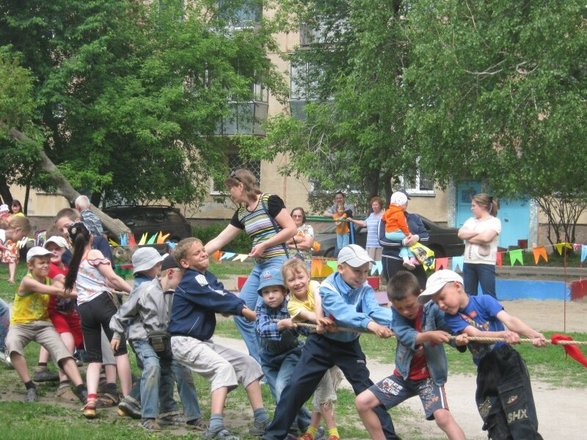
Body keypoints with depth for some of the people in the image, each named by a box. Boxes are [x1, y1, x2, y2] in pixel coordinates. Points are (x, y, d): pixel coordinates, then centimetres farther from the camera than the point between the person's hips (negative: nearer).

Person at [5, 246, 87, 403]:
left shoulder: (49, 281, 7)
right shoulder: (28, 281, -15)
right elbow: (56, 291, -25)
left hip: (43, 324, 5)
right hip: (21, 325, -5)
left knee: (63, 352, -20)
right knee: (12, 344, -38)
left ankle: (81, 389, -29)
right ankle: (30, 387, -26)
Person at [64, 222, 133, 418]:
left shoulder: (74, 261, 21)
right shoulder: (94, 254, 2)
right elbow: (113, 279, -4)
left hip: (83, 308, 6)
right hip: (102, 302, -6)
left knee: (94, 358, 7)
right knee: (121, 350, -1)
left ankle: (91, 401, -13)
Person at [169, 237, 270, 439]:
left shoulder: (208, 277, 13)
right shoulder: (191, 281, -14)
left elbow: (225, 295, 0)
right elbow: (217, 300, -22)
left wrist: (242, 308, -18)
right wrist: (247, 311, -21)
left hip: (204, 342, 10)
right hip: (184, 341, -10)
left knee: (249, 364, 6)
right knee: (223, 368, -30)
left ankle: (261, 420, 6)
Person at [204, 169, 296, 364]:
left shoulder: (269, 201, -7)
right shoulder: (241, 213, 14)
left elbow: (291, 229, -11)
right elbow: (218, 241, 15)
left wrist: (264, 245, -14)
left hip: (277, 262, -8)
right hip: (259, 267, 8)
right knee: (240, 313, 3)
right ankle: (259, 362, 10)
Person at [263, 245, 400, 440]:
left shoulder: (365, 289, -12)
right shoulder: (328, 287, -24)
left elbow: (375, 311, -30)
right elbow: (343, 312, -41)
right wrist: (370, 324, -57)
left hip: (349, 346, 2)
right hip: (322, 343, -2)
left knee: (366, 388, -4)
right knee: (297, 385, -3)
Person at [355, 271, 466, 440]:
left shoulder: (432, 310, -17)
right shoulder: (396, 313, -10)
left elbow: (449, 334, -22)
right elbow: (406, 336, -28)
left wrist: (460, 339, -46)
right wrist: (429, 335, -47)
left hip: (429, 376, -4)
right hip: (404, 375, 5)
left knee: (443, 417, -27)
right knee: (362, 402, 0)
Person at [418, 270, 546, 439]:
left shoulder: (484, 301, -6)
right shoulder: (451, 318, 1)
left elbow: (509, 320, -19)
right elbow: (476, 334, -16)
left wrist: (533, 335, -38)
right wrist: (503, 334, -35)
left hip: (509, 364, -4)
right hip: (485, 373, 4)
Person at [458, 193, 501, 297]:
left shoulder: (494, 221, -5)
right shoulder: (471, 220, 15)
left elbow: (486, 238, -20)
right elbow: (461, 234, 0)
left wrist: (469, 237, -5)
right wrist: (477, 232, -11)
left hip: (485, 264, -7)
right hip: (468, 263, 7)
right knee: (468, 295, 11)